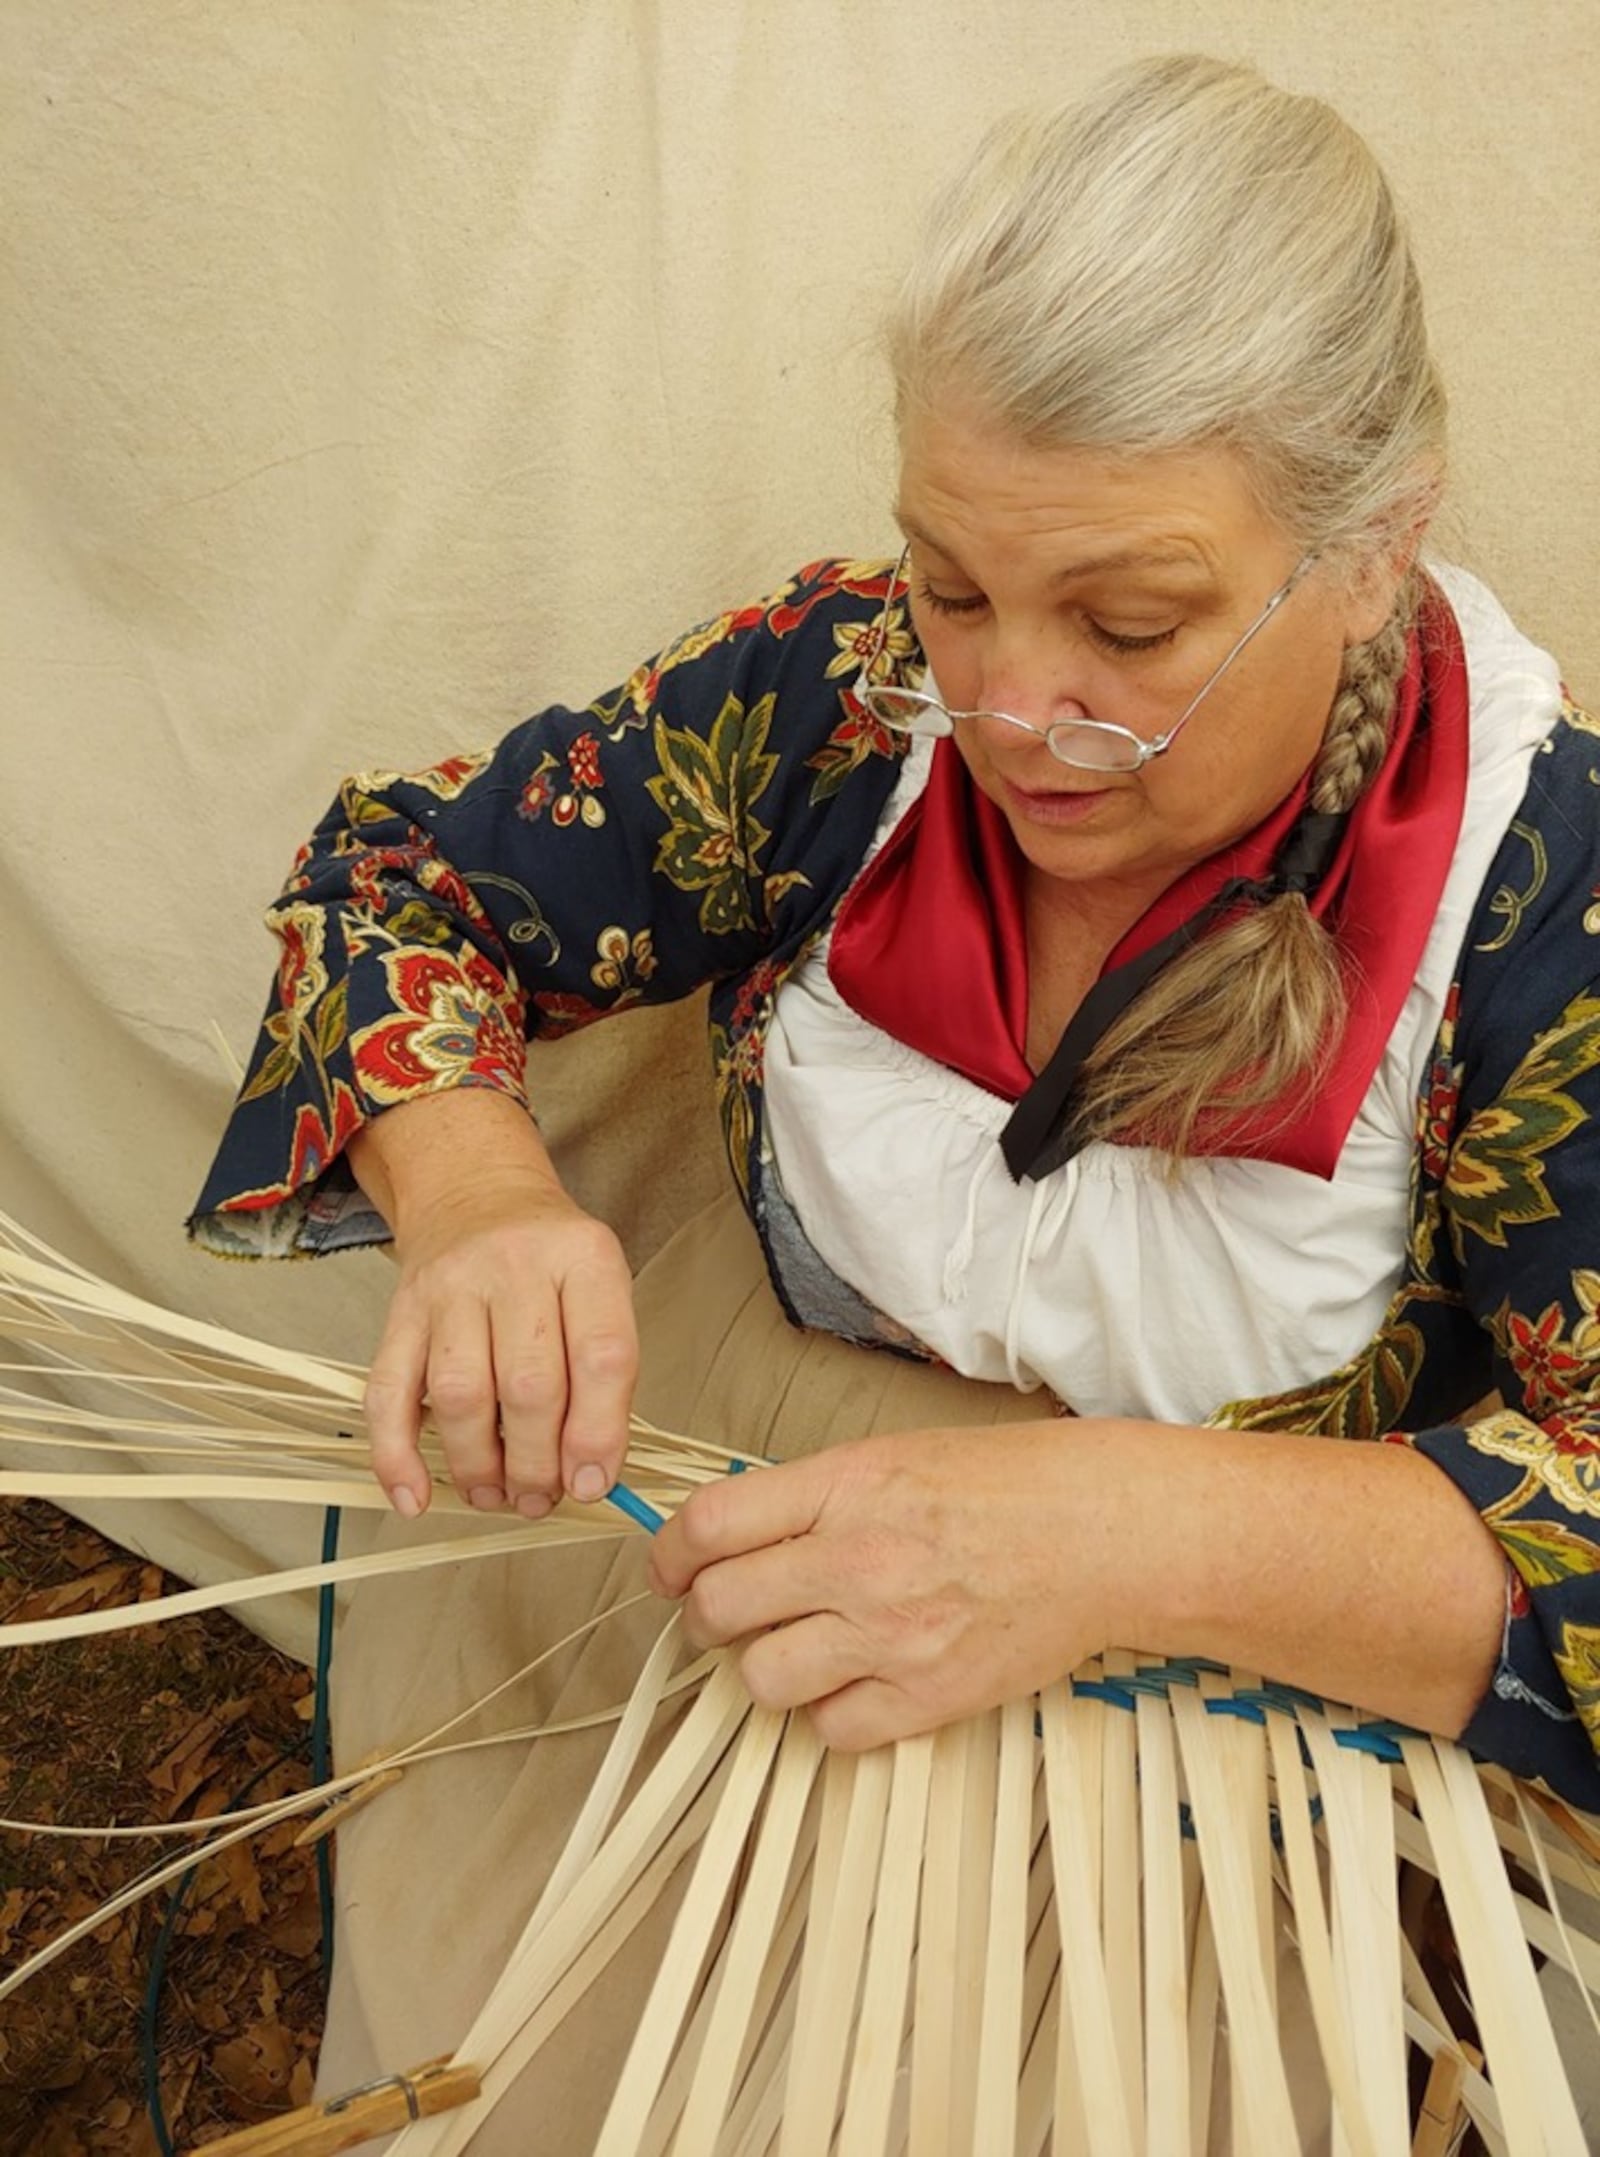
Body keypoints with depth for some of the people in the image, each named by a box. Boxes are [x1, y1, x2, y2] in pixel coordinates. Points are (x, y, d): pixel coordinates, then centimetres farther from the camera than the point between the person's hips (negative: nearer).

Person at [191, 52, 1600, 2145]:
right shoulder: (846, 690, -10)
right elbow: (405, 871, -3)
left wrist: (1135, 1531, -36)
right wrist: (474, 1195, -23)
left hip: (1234, 1690, -1)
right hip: (717, 1518, 2)